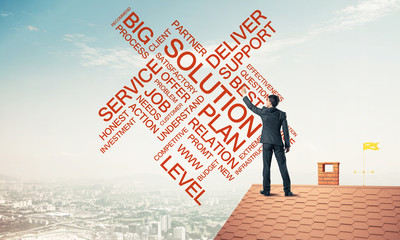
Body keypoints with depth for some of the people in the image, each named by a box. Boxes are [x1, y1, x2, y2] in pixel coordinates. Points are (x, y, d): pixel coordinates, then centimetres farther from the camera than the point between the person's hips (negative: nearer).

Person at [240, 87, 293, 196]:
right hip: (278, 143, 1)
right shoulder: (282, 114, 2)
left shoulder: (263, 112, -1)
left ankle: (266, 190, 6)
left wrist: (244, 95, 25)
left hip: (267, 142, -1)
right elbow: (285, 130, 0)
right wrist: (287, 145, 5)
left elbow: (251, 107, 13)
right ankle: (287, 190, 2)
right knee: (283, 167, 2)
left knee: (266, 167, 4)